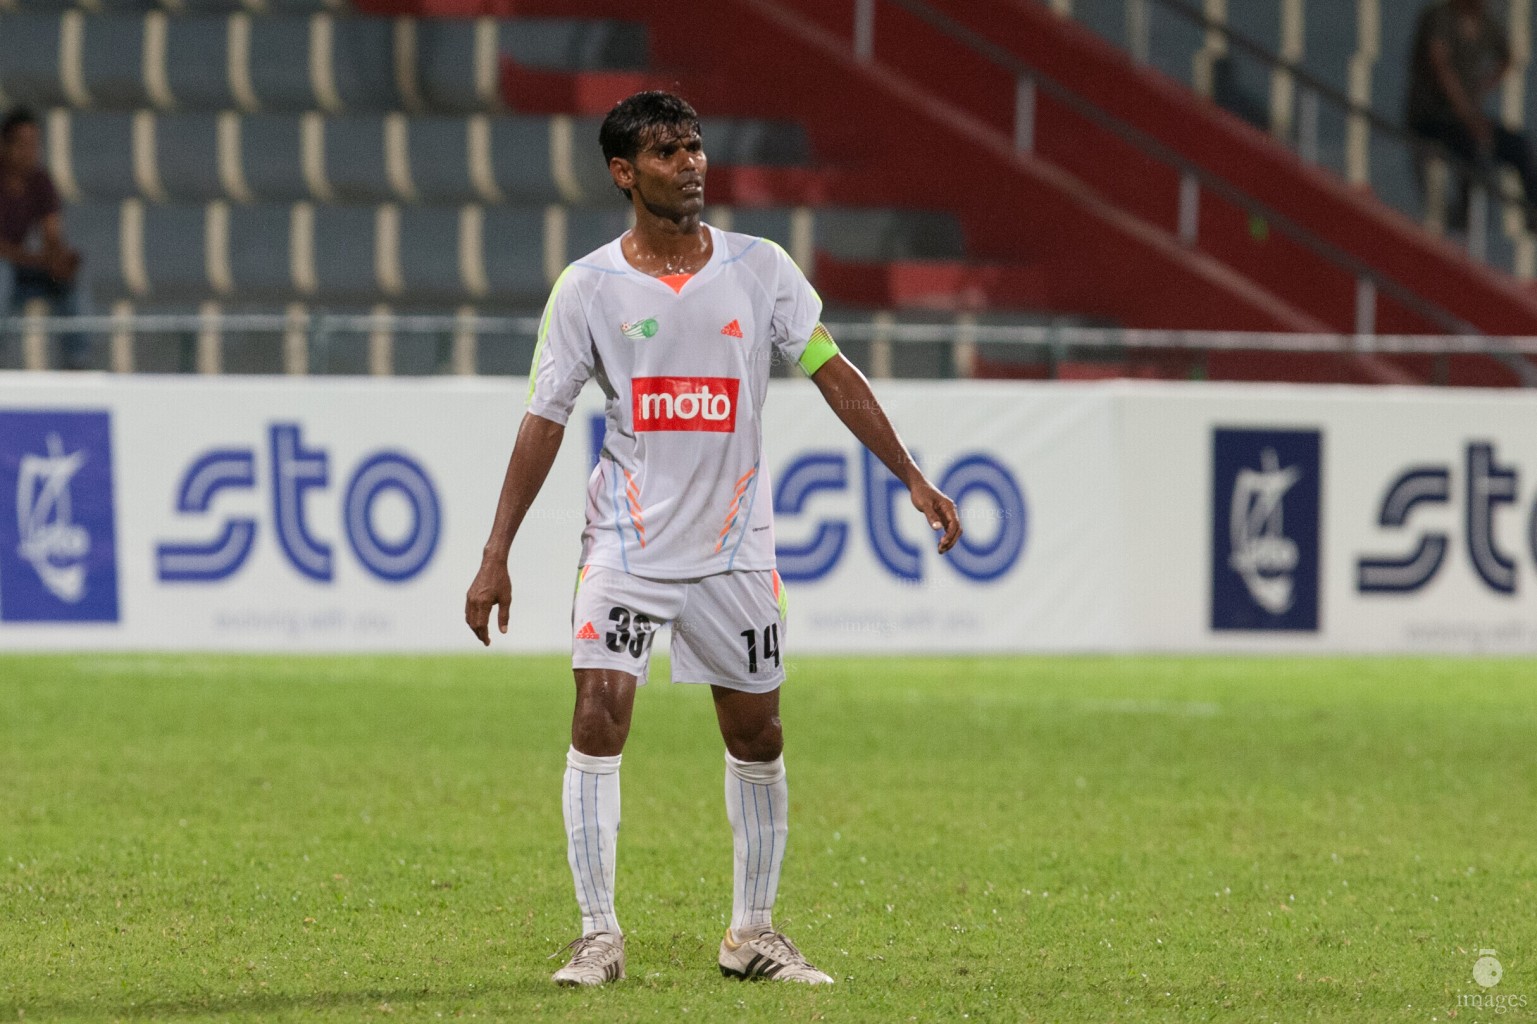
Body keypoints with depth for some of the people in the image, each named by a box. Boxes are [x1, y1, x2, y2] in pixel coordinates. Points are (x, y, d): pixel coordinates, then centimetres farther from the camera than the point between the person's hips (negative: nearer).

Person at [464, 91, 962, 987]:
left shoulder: (760, 269, 1)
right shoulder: (588, 289, -3)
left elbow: (833, 372, 3)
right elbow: (545, 421, 0)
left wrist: (913, 477, -3)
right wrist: (497, 558, -3)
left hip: (735, 544, 2)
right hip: (627, 543, -2)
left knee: (757, 734, 7)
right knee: (599, 716, -14)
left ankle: (754, 933, 21)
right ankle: (599, 936, -8)